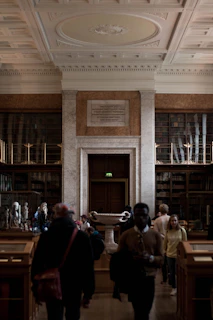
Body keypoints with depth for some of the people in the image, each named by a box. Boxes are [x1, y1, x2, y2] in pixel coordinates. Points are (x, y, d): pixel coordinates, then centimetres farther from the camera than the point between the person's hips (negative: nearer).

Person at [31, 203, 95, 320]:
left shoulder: (45, 237, -8)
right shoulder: (82, 237, -7)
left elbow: (37, 264, -4)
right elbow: (88, 267, -6)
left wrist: (36, 289, 7)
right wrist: (88, 293, 1)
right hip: (74, 288, 1)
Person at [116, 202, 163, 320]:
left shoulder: (155, 235, 3)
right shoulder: (126, 235, 1)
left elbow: (160, 259, 1)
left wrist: (150, 258, -19)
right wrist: (132, 258, -15)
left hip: (148, 279, 1)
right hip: (132, 279, -1)